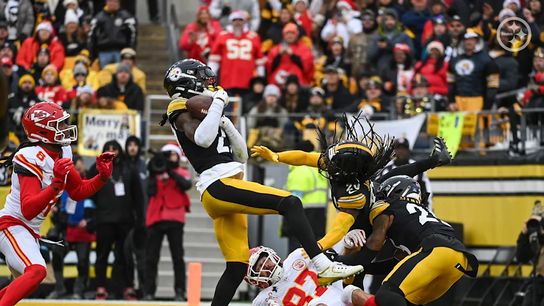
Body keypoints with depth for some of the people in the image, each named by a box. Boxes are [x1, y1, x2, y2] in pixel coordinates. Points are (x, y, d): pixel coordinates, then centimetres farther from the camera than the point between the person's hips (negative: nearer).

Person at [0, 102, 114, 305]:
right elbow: (28, 210, -30)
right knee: (37, 271, -31)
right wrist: (56, 185, -40)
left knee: (24, 283, 21)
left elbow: (78, 191, 17)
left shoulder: (63, 153, 5)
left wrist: (102, 176, 2)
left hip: (31, 231, 11)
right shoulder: (31, 158, -23)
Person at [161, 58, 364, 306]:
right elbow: (202, 139, -20)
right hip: (218, 186, -10)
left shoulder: (200, 112, 29)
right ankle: (323, 266, -30)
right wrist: (218, 104, -9)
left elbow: (241, 156, 25)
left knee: (237, 267, 6)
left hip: (226, 189, 10)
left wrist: (225, 123, 12)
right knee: (289, 203, -21)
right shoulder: (180, 111, 4)